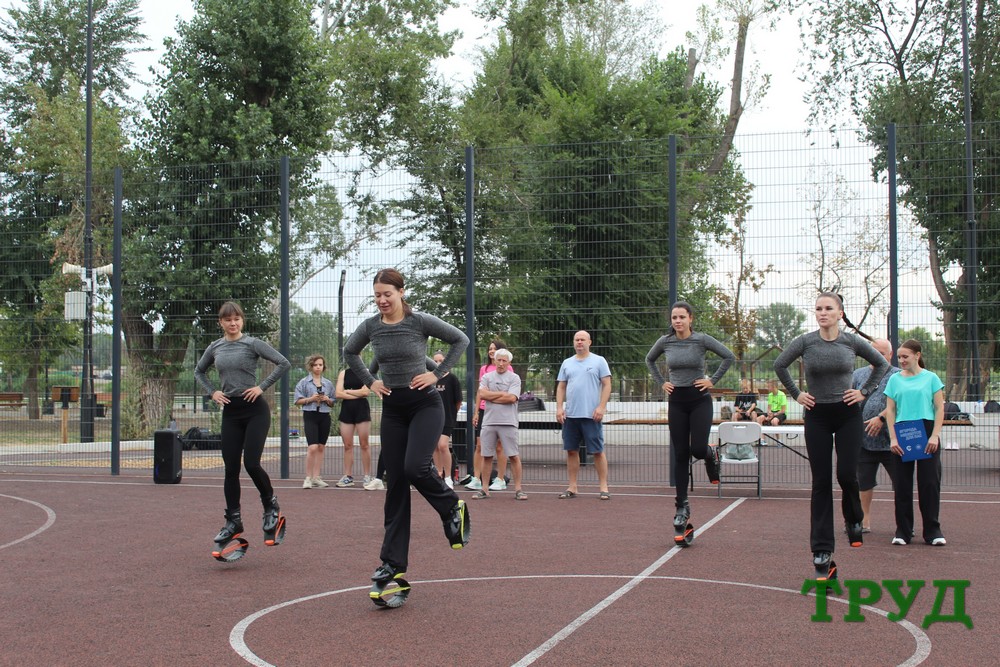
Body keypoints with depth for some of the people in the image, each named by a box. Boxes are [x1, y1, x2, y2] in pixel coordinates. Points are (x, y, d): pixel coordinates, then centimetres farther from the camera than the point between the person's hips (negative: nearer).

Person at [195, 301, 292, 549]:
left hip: (254, 409, -4)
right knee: (231, 469, 3)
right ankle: (233, 520, 13)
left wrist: (262, 387, -11)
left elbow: (283, 363, -9)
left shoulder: (252, 343, -5)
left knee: (251, 463, -13)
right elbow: (199, 372, 25)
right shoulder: (215, 347, 8)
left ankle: (270, 504, 13)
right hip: (230, 411, 4)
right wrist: (212, 392, 9)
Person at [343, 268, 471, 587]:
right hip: (392, 408, 4)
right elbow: (349, 352, 20)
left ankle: (453, 508, 8)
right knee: (395, 483, 3)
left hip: (425, 404, -4)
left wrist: (437, 373, -7)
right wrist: (370, 381, 9)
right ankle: (393, 561, 6)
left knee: (415, 467, -24)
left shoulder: (421, 321, -10)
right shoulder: (370, 327, 1)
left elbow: (460, 339, -2)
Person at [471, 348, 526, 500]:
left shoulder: (514, 378, 3)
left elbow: (512, 398, -10)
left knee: (514, 456, -2)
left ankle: (518, 489, 3)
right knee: (487, 456, 6)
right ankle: (485, 489, 14)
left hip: (508, 422, -3)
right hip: (489, 422, 3)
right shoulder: (487, 377, 12)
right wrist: (502, 393, -3)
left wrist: (491, 397, -3)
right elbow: (482, 394, -4)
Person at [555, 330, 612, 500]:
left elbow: (607, 385, -2)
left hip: (591, 415, -4)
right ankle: (572, 487, 13)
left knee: (597, 451, -2)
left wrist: (601, 407, -11)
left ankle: (603, 487, 2)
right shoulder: (567, 363, 14)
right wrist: (559, 407, 3)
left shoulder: (599, 361, 2)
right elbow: (561, 387, 15)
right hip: (570, 415, 4)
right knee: (571, 450, 6)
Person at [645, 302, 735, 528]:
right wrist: (661, 382, 9)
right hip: (676, 401, 3)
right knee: (680, 455, 3)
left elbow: (729, 356, -4)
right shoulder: (665, 342, 0)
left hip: (699, 399, -2)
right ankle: (682, 506, 9)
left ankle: (710, 455, 27)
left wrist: (713, 380, -6)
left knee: (698, 449, -13)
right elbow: (649, 360, 18)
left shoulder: (702, 340, -9)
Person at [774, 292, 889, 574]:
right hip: (817, 416, 0)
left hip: (848, 414, 0)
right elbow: (779, 365, 11)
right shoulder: (805, 342, -4)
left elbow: (882, 364, 12)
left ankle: (854, 520, 24)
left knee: (847, 474, -10)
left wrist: (865, 391, 4)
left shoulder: (853, 342, -3)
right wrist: (796, 394, 5)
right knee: (821, 482, 1)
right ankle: (821, 549, 7)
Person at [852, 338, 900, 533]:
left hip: (890, 440, -3)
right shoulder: (859, 375, 13)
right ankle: (865, 522, 18)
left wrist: (881, 418, -20)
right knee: (864, 483, 8)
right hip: (864, 439, 3)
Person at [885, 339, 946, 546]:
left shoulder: (930, 378, 4)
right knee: (903, 484, 4)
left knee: (929, 482, -1)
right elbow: (890, 410, 6)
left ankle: (933, 531, 5)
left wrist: (935, 436, -9)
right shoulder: (895, 379, 9)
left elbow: (940, 408, 1)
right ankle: (903, 531, 9)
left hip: (926, 432, -2)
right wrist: (893, 438, -4)